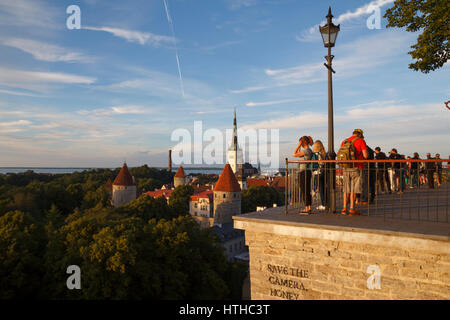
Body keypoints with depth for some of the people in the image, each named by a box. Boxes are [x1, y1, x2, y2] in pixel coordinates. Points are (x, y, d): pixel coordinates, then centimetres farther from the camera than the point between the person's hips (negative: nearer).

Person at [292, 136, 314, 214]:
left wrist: (298, 145, -8)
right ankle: (309, 208, 14)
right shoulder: (309, 150, 15)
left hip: (304, 172, -10)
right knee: (307, 191, 11)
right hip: (307, 172, 10)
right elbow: (298, 155, 29)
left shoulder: (306, 150, -14)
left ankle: (307, 209, -3)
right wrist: (299, 147, 21)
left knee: (304, 191, -5)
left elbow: (294, 154, -15)